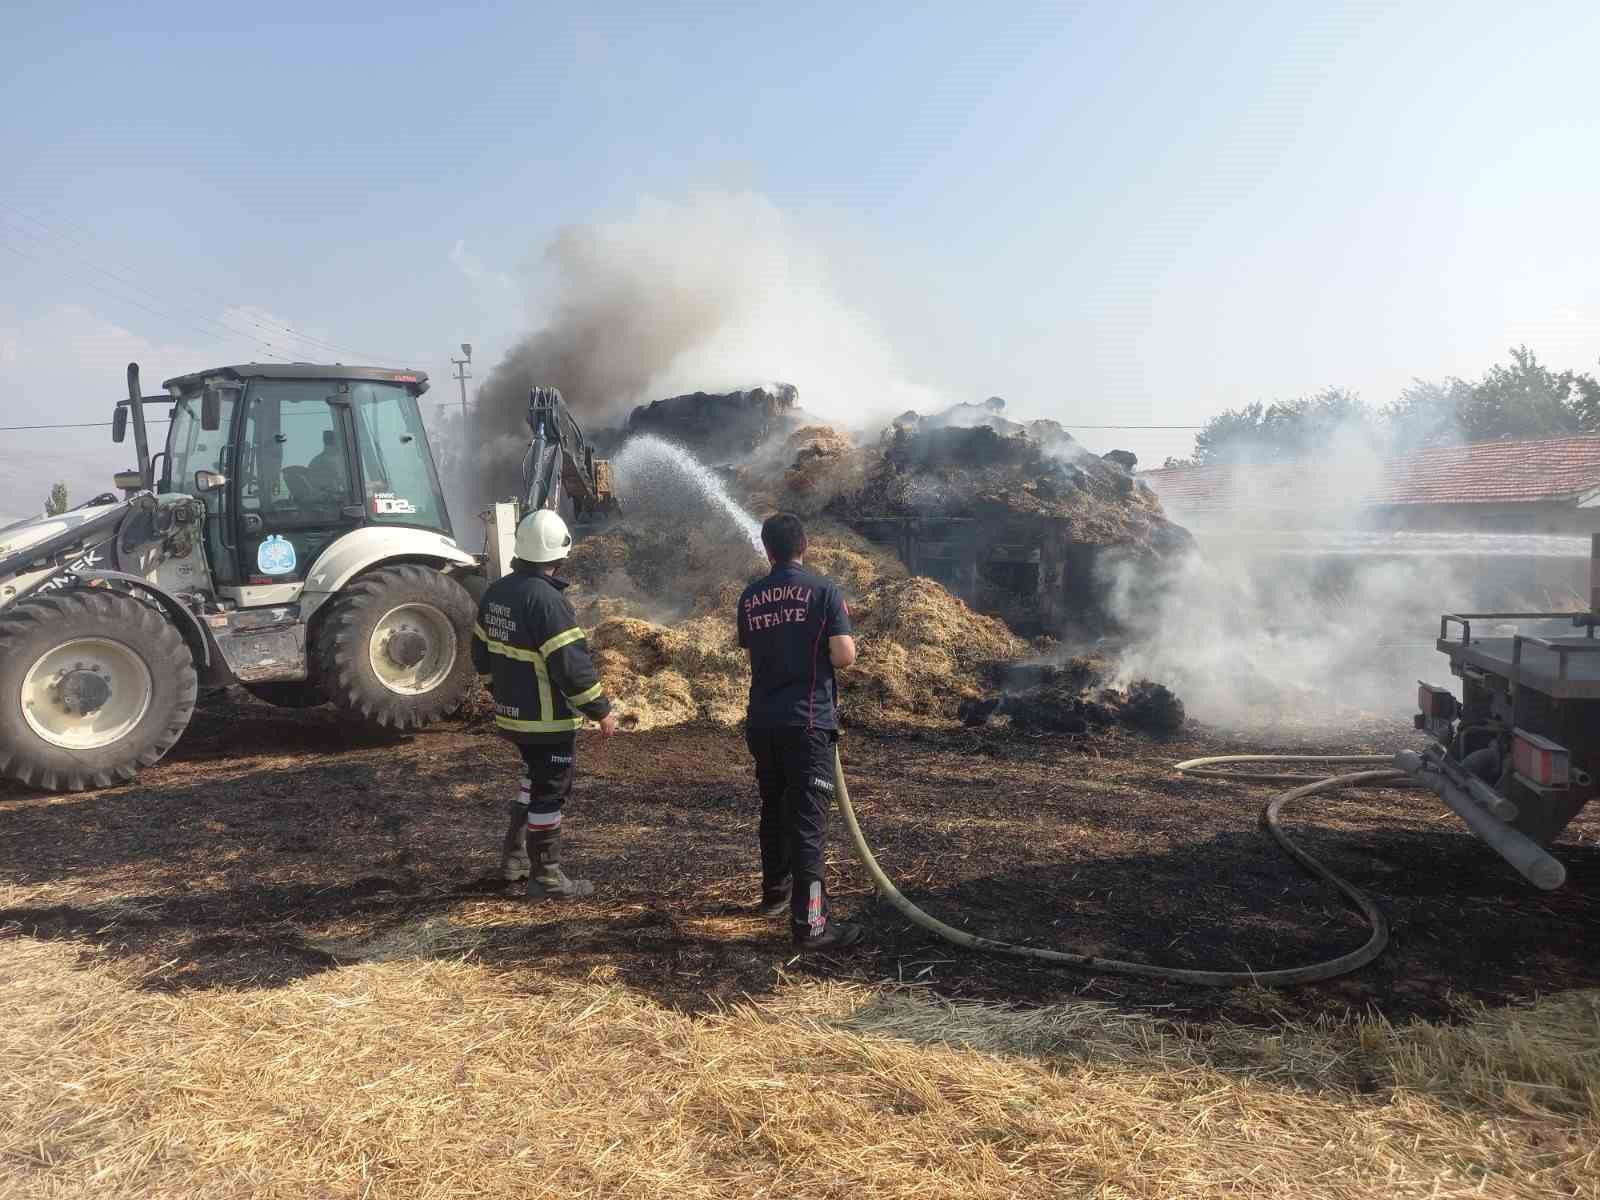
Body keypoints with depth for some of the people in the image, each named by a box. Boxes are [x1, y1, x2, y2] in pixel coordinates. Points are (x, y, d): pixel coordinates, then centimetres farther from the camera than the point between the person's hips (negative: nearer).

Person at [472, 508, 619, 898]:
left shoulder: (496, 592, 5)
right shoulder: (546, 600, -23)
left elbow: (482, 654, 15)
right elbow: (572, 664, -23)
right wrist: (602, 709, -14)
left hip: (510, 713, 9)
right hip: (548, 719, -9)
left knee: (535, 776, 26)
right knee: (549, 792, 3)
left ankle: (514, 853, 30)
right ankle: (546, 877, 12)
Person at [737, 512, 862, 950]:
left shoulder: (750, 597, 8)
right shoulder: (824, 590, -7)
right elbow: (844, 655, -13)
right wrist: (847, 643, 8)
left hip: (762, 721, 5)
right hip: (808, 721, -5)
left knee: (774, 810, 20)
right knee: (807, 820, -5)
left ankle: (775, 894, 35)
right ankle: (810, 923, -5)